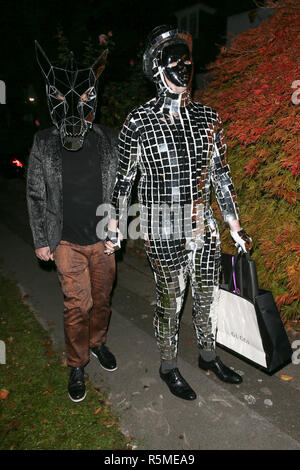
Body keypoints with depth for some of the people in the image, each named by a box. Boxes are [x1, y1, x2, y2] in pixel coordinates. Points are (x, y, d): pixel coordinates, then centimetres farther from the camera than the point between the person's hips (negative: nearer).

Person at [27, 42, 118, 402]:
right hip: (67, 242, -2)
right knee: (78, 304, 3)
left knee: (102, 298, 16)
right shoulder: (44, 144, -5)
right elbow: (35, 195, 0)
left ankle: (97, 342, 43)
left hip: (103, 239, 2)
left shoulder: (108, 141, -3)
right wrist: (41, 240, 0)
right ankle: (77, 366, 26)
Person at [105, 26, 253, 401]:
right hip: (164, 231, -5)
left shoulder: (208, 118, 4)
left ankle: (208, 355, 43)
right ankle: (168, 366, 35)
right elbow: (122, 180, -1)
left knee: (207, 295, 18)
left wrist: (235, 226, 10)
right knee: (170, 302, 9)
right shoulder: (138, 123, -9)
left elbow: (220, 173, 9)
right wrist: (114, 231, 2)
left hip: (204, 225, 5)